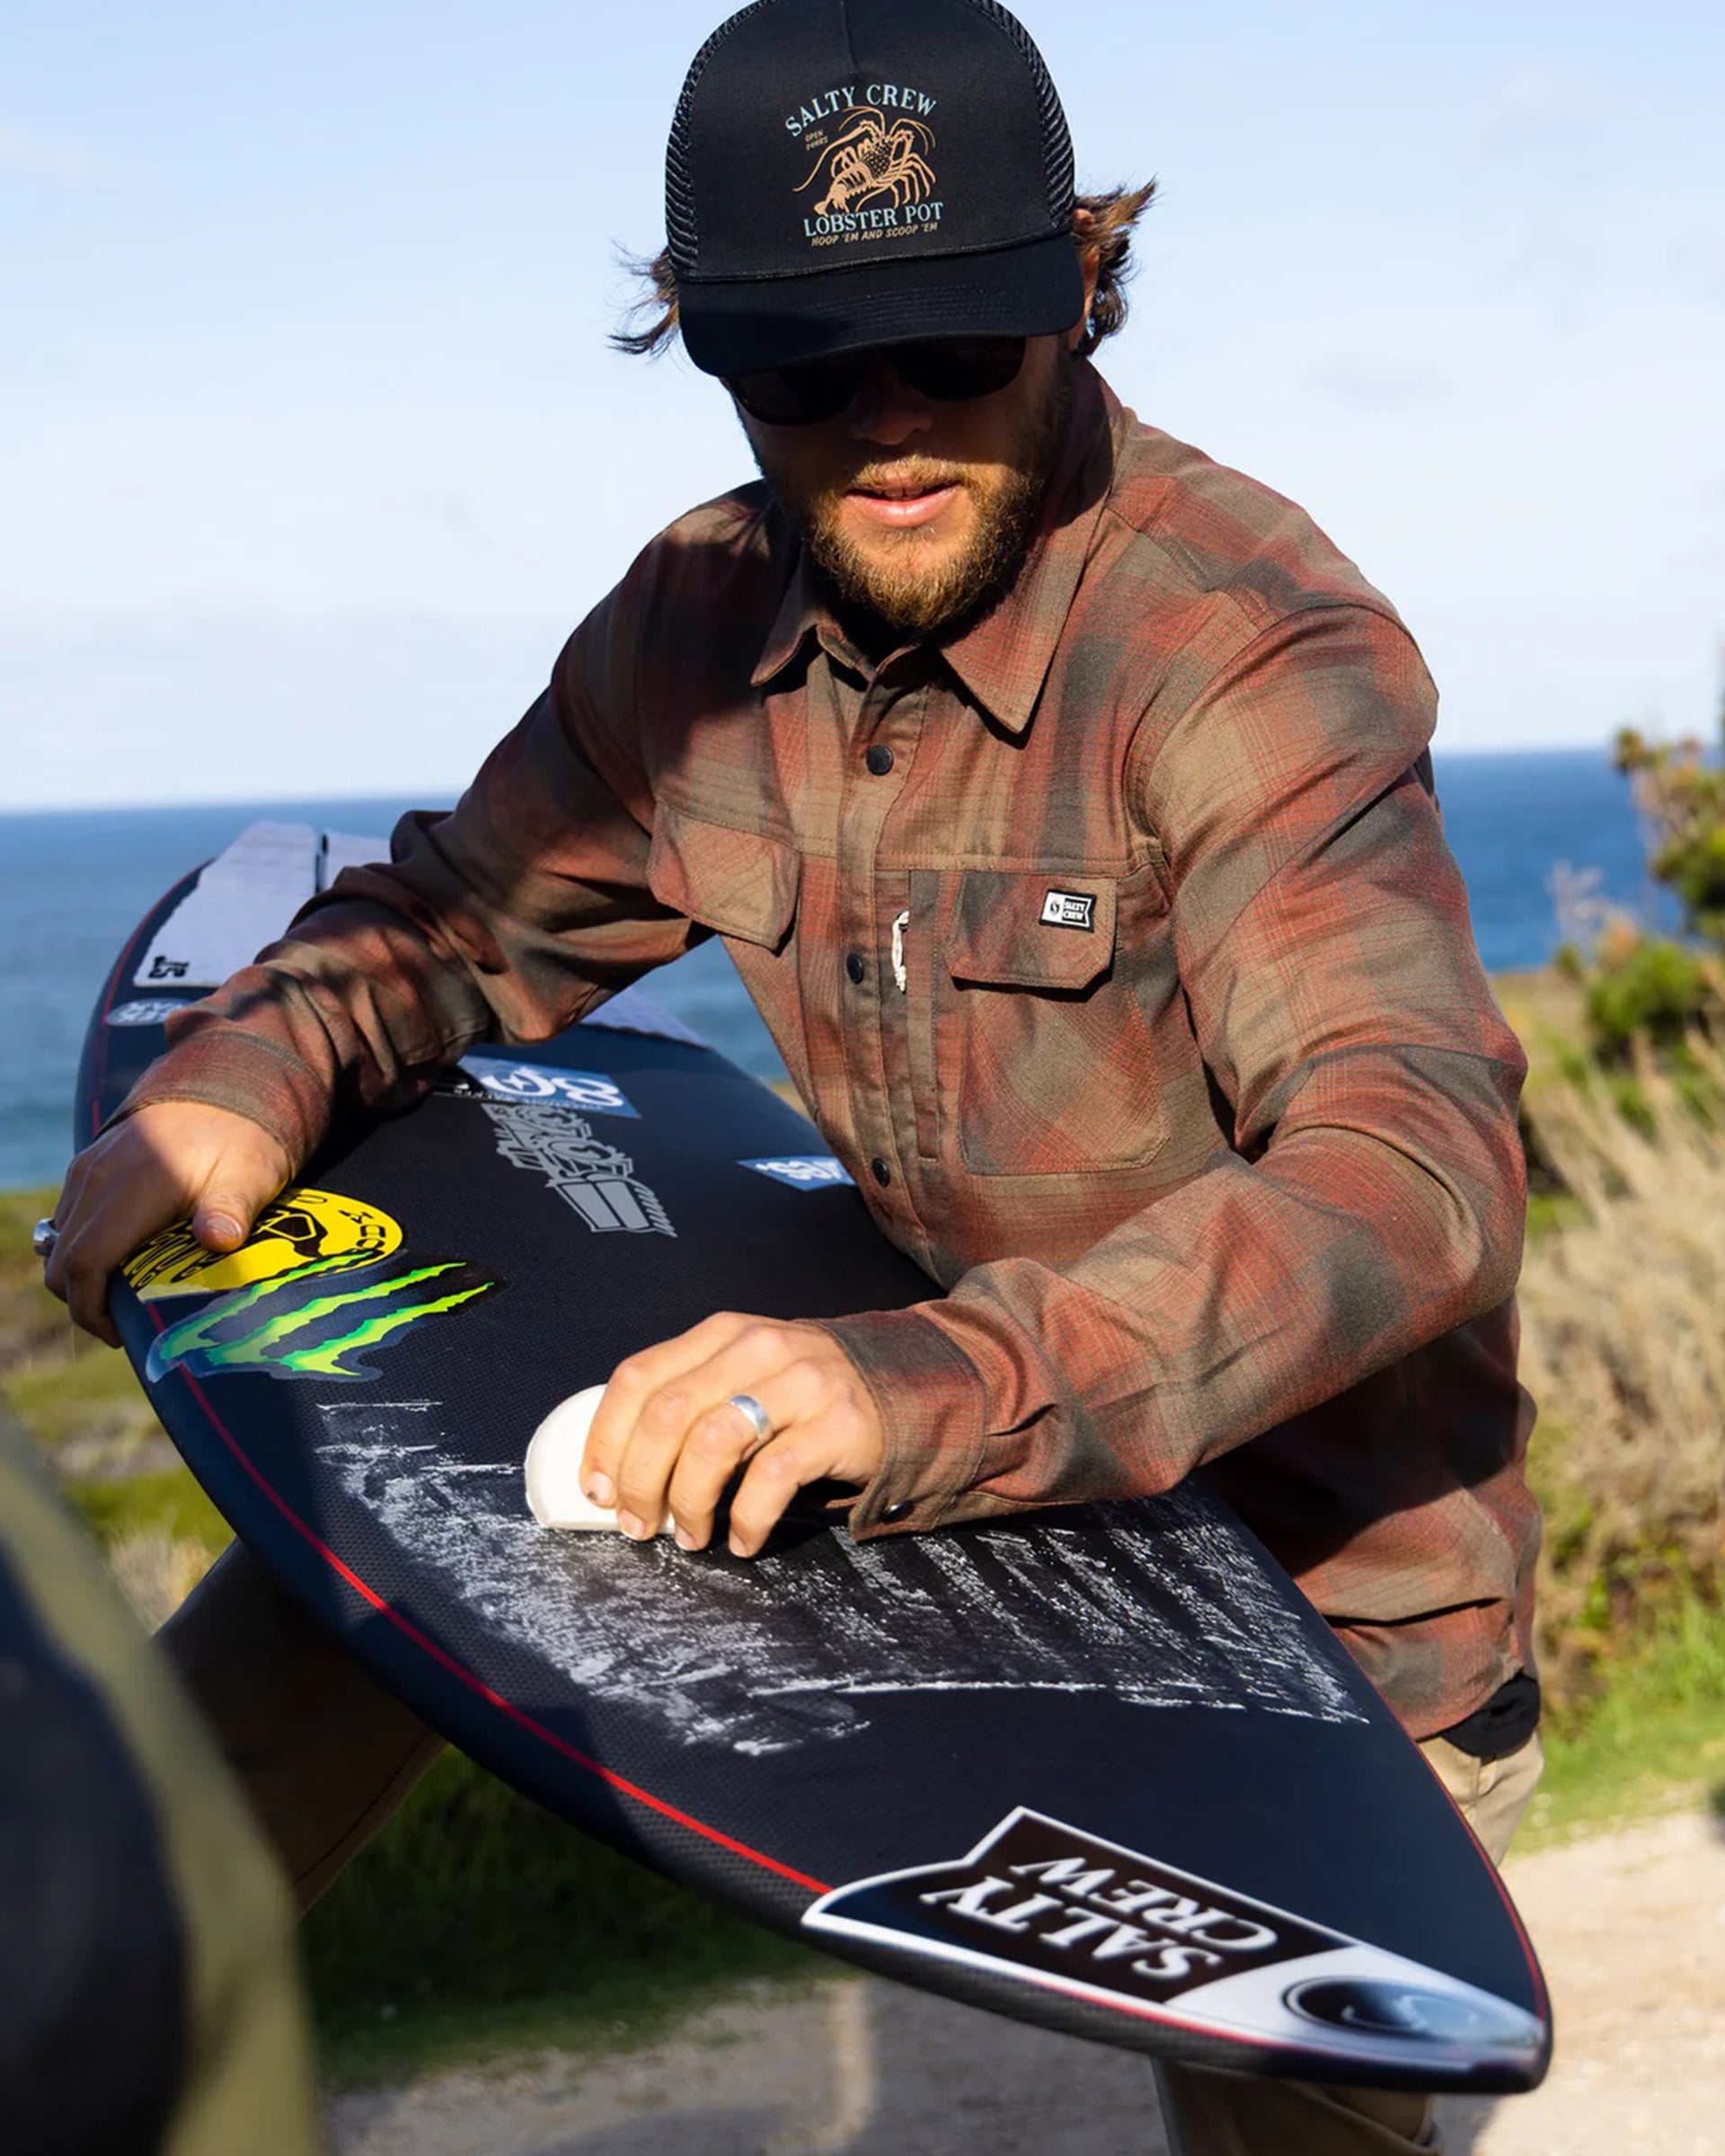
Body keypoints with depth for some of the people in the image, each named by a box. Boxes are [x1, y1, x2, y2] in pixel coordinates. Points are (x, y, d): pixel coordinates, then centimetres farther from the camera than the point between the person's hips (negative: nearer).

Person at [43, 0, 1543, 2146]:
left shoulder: (1248, 639, -26)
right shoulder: (705, 620, -5)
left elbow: (1414, 1157, -38)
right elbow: (475, 904, 12)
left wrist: (943, 1378, -54)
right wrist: (243, 1079, -10)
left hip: (1306, 1562, -5)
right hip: (941, 1464, 5)